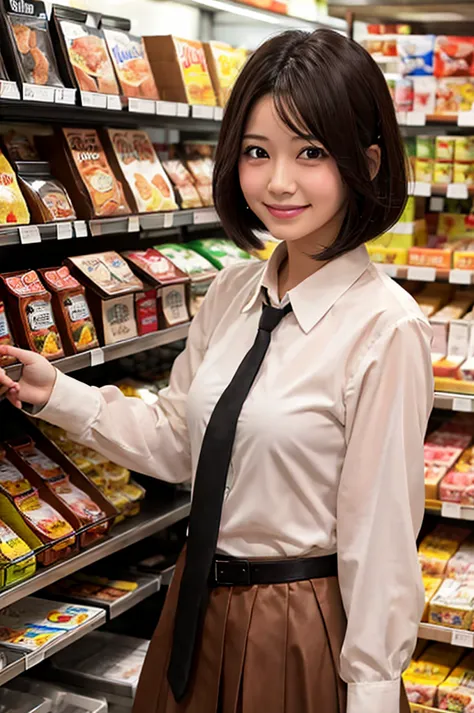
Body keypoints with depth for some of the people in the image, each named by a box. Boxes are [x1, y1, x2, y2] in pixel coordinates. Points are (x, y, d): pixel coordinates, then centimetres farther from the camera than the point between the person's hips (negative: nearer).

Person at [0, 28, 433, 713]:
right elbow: (178, 442, 7)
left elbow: (380, 534, -18)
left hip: (301, 629, -6)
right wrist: (57, 394, -1)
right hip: (201, 607, 7)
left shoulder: (385, 328, -21)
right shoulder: (231, 293, 0)